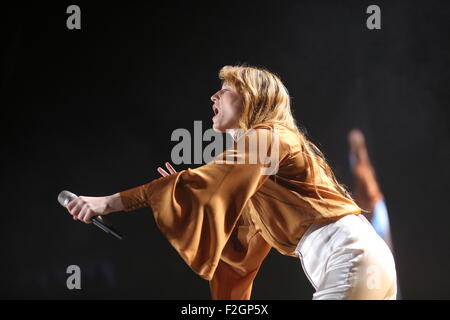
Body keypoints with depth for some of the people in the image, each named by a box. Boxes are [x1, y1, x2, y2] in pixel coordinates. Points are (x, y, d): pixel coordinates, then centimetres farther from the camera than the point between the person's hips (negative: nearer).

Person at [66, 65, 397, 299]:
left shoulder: (266, 138, -4)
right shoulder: (264, 145, 23)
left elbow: (200, 182, -11)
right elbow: (243, 242, 22)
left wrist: (110, 202, -11)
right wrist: (186, 191, 18)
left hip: (351, 257, -9)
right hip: (352, 262, 9)